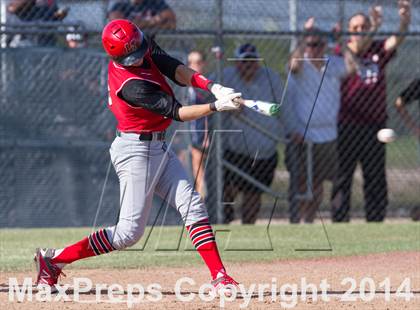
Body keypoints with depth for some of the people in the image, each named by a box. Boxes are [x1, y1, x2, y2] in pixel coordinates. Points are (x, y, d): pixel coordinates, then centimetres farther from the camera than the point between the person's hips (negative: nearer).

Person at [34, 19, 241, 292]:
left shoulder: (145, 47, -2)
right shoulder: (131, 85, -26)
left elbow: (177, 70, -8)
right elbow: (177, 112, -25)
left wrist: (213, 87, -22)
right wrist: (216, 107, -30)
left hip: (157, 148, 9)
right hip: (136, 151, -9)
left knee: (193, 206, -1)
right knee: (130, 232, -6)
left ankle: (220, 277, -3)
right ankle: (54, 259, 1)